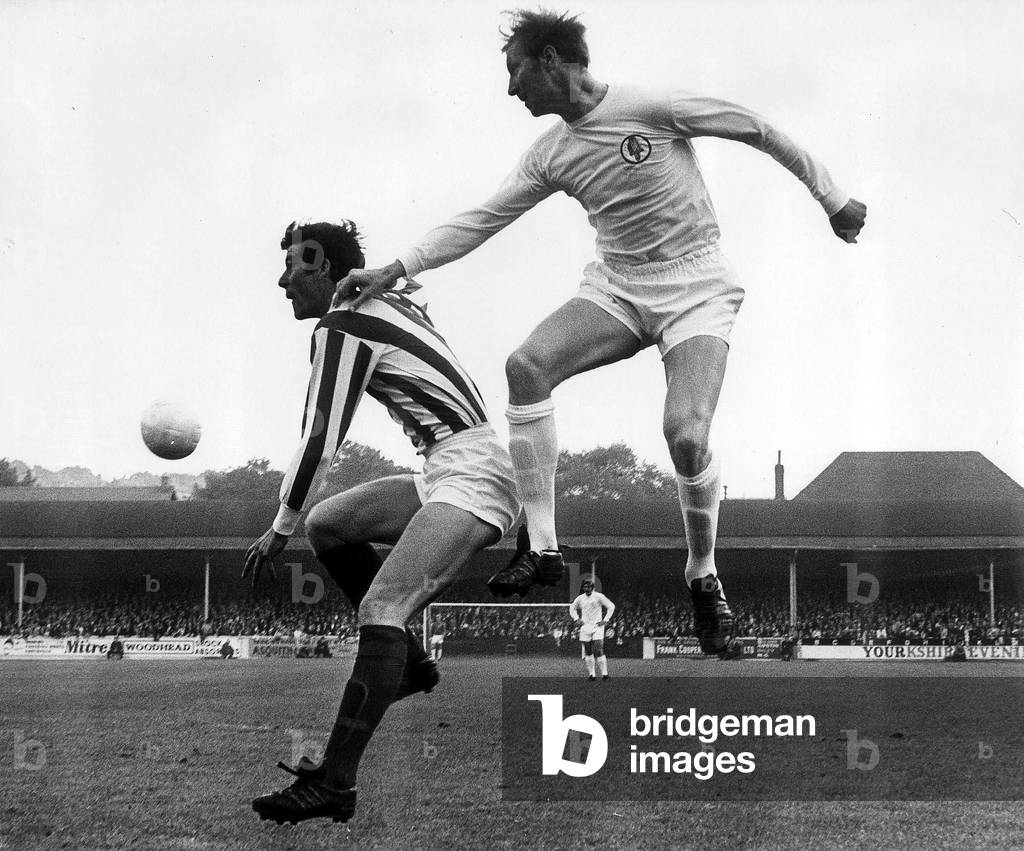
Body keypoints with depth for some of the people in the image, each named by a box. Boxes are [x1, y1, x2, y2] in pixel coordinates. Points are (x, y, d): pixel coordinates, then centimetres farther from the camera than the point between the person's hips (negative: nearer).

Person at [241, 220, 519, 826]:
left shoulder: (342, 326, -7)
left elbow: (320, 440, -10)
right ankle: (411, 664, 17)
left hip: (469, 475, -10)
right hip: (453, 474, 10)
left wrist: (280, 531, -4)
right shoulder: (391, 303, 19)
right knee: (327, 524, 17)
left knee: (381, 608, -24)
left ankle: (334, 785, -34)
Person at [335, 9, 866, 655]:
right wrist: (396, 271, 1)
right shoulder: (550, 154, 5)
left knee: (687, 436, -25)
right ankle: (542, 547, -15)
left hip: (695, 286, -5)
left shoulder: (651, 108, -14)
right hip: (617, 286, 5)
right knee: (527, 366, -21)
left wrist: (833, 199, 0)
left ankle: (704, 575, 3)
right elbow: (483, 219, 9)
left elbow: (757, 129, -6)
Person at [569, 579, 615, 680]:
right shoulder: (580, 599, 7)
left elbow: (611, 606, 2)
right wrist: (576, 619, 11)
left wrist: (605, 620, -4)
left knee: (598, 651, -13)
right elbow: (572, 608, 25)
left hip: (597, 626, -4)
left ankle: (604, 673, -10)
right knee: (588, 652, 3)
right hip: (585, 627, 4)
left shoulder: (598, 597, -3)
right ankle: (591, 674, 9)